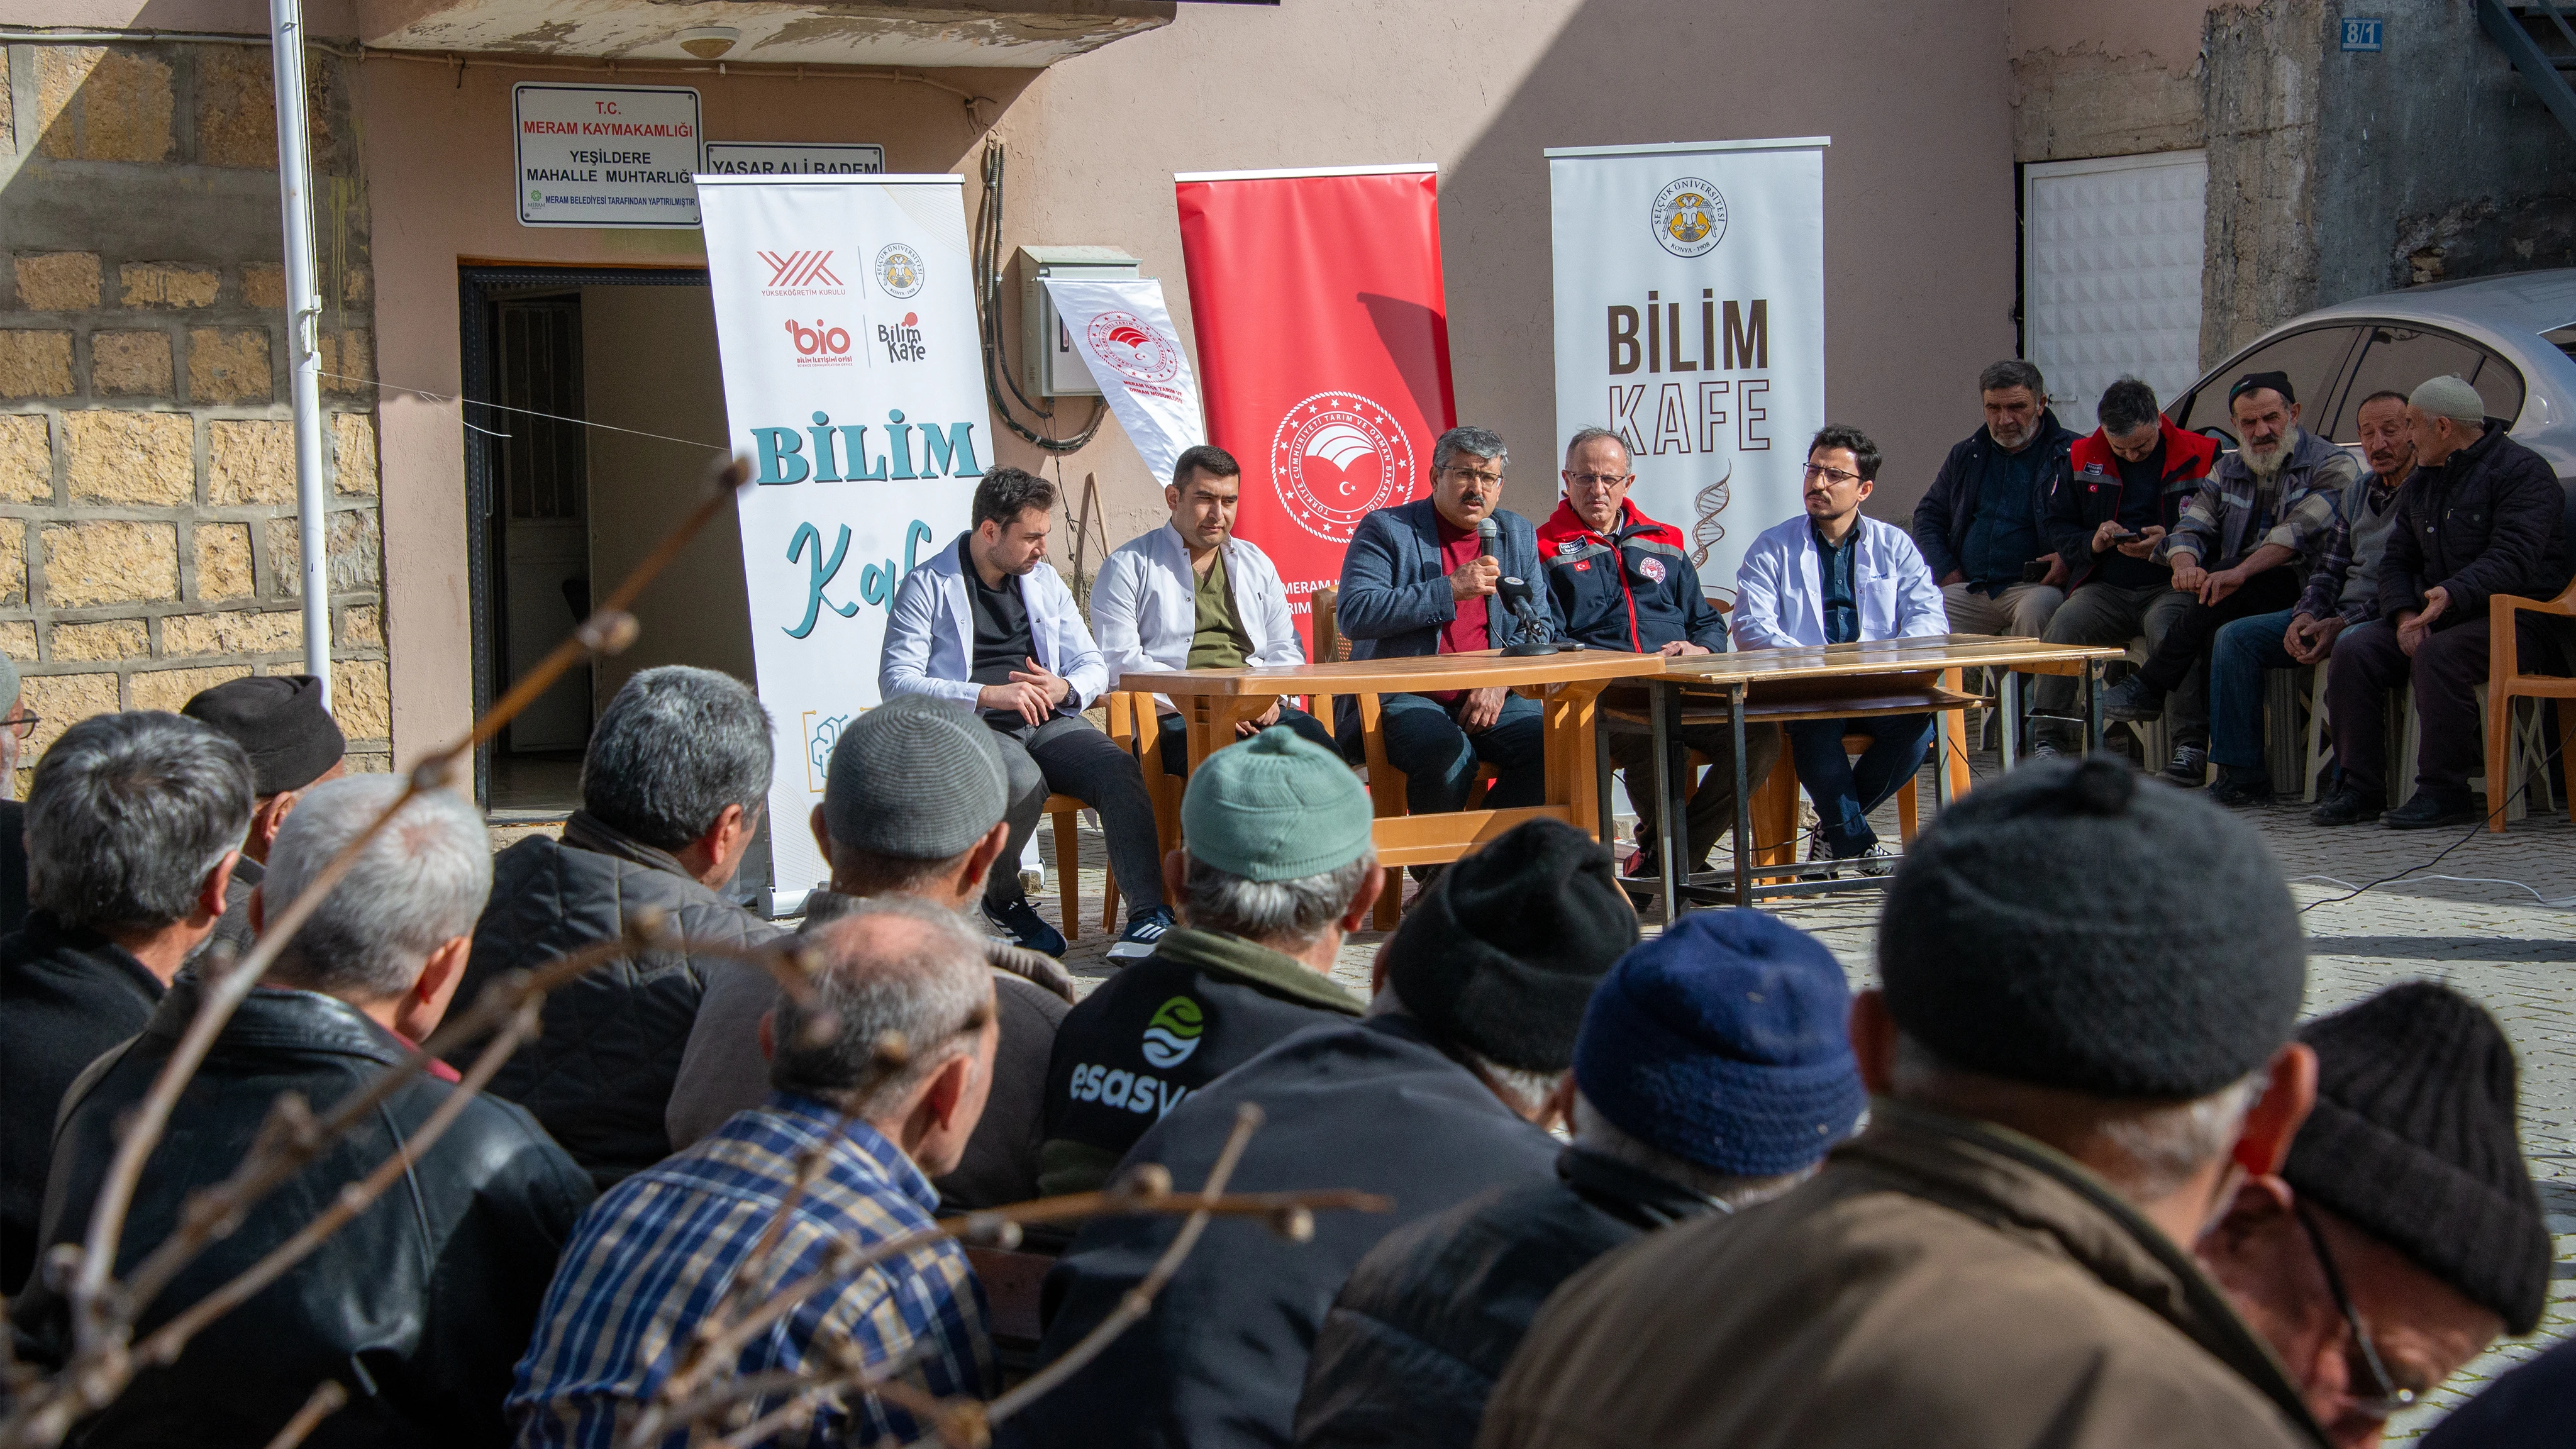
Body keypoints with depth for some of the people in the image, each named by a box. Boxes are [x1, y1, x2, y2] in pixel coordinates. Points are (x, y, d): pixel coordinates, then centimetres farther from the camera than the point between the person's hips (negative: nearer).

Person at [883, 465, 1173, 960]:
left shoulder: (1045, 581, 18)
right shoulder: (928, 586, 1)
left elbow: (1095, 668, 19)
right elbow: (896, 682, -8)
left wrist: (1065, 688, -7)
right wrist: (987, 695, -20)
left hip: (1049, 722, 5)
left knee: (1119, 769, -26)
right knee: (1022, 782, -36)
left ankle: (1149, 915, -32)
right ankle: (1002, 899, -7)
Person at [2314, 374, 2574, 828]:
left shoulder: (2522, 470, -7)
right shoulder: (2419, 483, 19)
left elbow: (2513, 558, -20)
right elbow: (2396, 560, 16)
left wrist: (2453, 595, -35)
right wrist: (2405, 614, -5)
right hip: (2434, 615, 7)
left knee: (2437, 655, -35)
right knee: (2353, 650, -16)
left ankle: (2444, 793, -28)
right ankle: (2360, 785, -13)